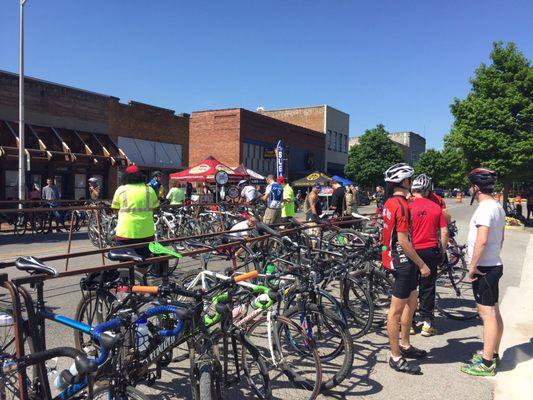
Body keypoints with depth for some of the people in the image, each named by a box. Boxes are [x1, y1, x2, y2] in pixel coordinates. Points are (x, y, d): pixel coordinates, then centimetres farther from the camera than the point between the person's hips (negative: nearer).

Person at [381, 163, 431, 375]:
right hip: (403, 261, -10)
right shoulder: (401, 205, -21)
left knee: (411, 302, 22)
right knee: (397, 309, -1)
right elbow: (403, 241, -22)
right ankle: (395, 357, 10)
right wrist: (422, 264, -15)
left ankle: (405, 344, 35)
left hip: (396, 259, 10)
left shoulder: (389, 203, 9)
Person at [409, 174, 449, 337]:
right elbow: (444, 232, 0)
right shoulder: (436, 207, -1)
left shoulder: (408, 207, -9)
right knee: (428, 287, 10)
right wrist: (442, 252, 11)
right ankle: (427, 323, 15)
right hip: (431, 251, 2)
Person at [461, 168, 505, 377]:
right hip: (494, 265, 10)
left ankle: (486, 363, 3)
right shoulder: (498, 207, 13)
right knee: (494, 313, 17)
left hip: (483, 268, -10)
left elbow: (482, 240, -27)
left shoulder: (485, 208, -19)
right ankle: (493, 354, 29)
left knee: (487, 314, -4)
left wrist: (473, 265, -21)